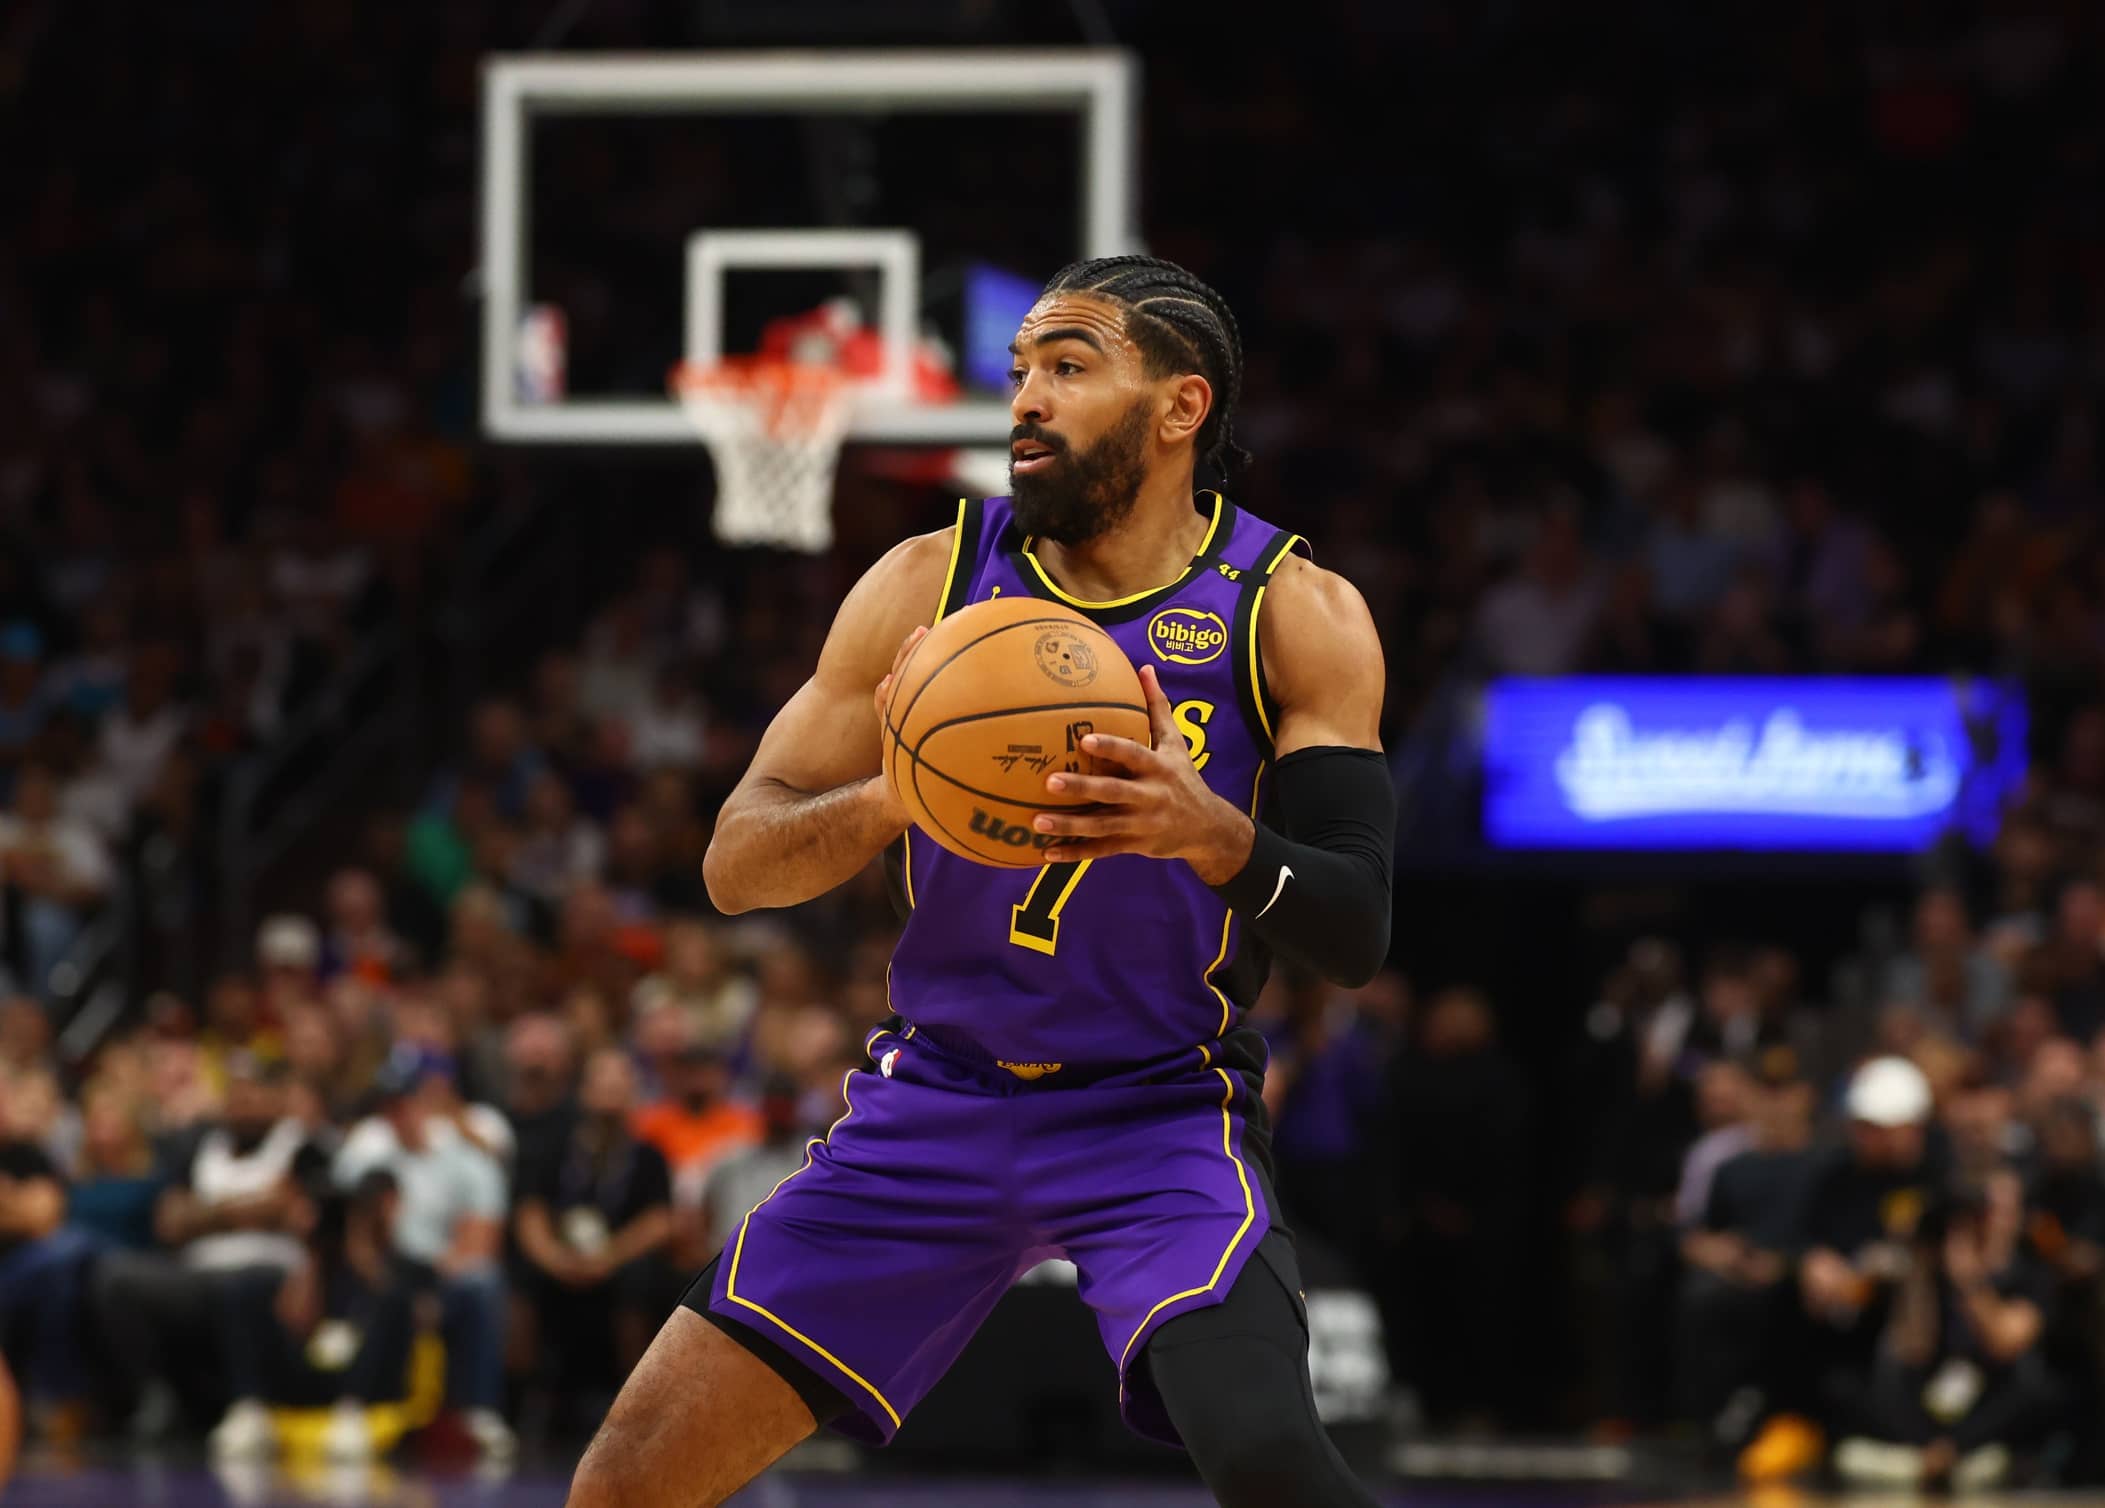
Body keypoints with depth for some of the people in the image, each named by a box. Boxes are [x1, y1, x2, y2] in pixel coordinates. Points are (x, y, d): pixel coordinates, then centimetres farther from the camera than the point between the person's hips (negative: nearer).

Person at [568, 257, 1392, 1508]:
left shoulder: (1293, 612, -6)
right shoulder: (934, 582, 0)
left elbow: (1356, 935, -11)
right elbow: (737, 867, 0)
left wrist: (1212, 834, -31)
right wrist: (887, 801, -22)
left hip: (1160, 1116, -3)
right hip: (938, 1103, 3)